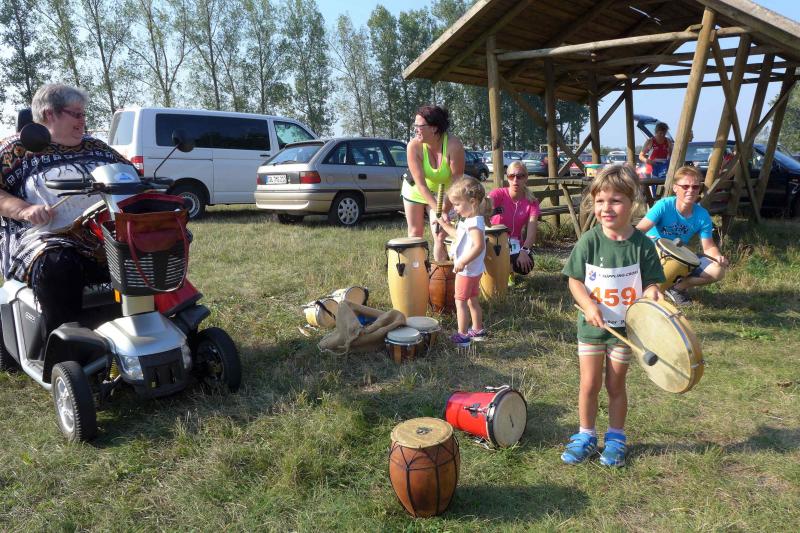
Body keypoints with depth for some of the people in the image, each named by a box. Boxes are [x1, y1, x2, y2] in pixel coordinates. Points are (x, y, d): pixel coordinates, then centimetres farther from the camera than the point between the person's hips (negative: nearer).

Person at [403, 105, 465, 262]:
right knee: (415, 233, 9)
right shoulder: (414, 146, -29)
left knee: (440, 236, -8)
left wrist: (444, 210, -30)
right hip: (415, 190, 1)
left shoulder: (454, 146, -32)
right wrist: (438, 211, -38)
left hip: (442, 193, -1)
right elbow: (420, 184, -31)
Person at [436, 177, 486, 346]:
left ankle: (462, 336, 6)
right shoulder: (470, 220, 8)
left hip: (467, 270, -10)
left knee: (460, 302, -1)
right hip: (474, 270, 10)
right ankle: (478, 330, 30)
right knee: (472, 300, 20)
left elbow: (479, 246, -33)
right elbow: (459, 236, 22)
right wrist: (446, 226, 16)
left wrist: (462, 262, -32)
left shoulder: (474, 222, -24)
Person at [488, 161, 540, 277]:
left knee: (525, 266, -30)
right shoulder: (499, 194, -11)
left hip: (515, 243, 1)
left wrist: (524, 251, -35)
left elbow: (531, 231, -17)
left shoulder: (531, 202, -7)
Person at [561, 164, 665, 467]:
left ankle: (615, 438, 31)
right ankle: (585, 436, 27)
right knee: (589, 383, 8)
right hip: (592, 326, 0)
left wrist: (651, 294, -26)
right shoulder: (589, 241, -10)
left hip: (625, 327, 0)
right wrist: (588, 305, -22)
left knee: (615, 385, 12)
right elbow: (575, 280, -6)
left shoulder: (642, 244, -10)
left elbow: (651, 281, -4)